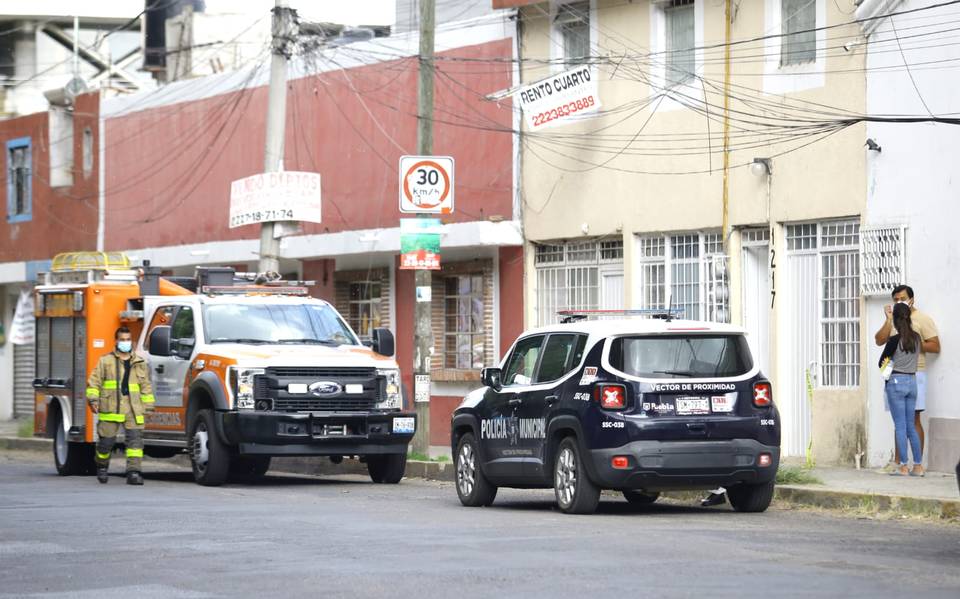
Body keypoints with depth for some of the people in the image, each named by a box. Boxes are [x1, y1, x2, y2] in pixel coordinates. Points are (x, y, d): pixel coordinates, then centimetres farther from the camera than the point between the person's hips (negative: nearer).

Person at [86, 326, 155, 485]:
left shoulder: (139, 363, 16)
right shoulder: (105, 361, 8)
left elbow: (146, 387, 18)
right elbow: (94, 381, 6)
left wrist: (148, 406, 13)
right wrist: (93, 399, -6)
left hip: (133, 410, 2)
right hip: (110, 409, -2)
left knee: (135, 439, -10)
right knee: (106, 439, 3)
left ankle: (133, 471, -13)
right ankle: (102, 466, 28)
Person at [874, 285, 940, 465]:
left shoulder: (922, 319, -1)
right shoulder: (894, 319, 17)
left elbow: (935, 347, -6)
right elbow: (879, 340, 5)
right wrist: (889, 319, -1)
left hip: (914, 374, -6)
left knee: (914, 419, -7)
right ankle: (897, 461, 11)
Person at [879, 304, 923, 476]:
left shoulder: (894, 340, -12)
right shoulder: (917, 338, 3)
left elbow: (882, 362, -2)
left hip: (896, 382, -5)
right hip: (912, 381, 5)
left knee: (900, 426, -3)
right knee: (911, 426, 10)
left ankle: (903, 467, -4)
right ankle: (918, 466, 8)